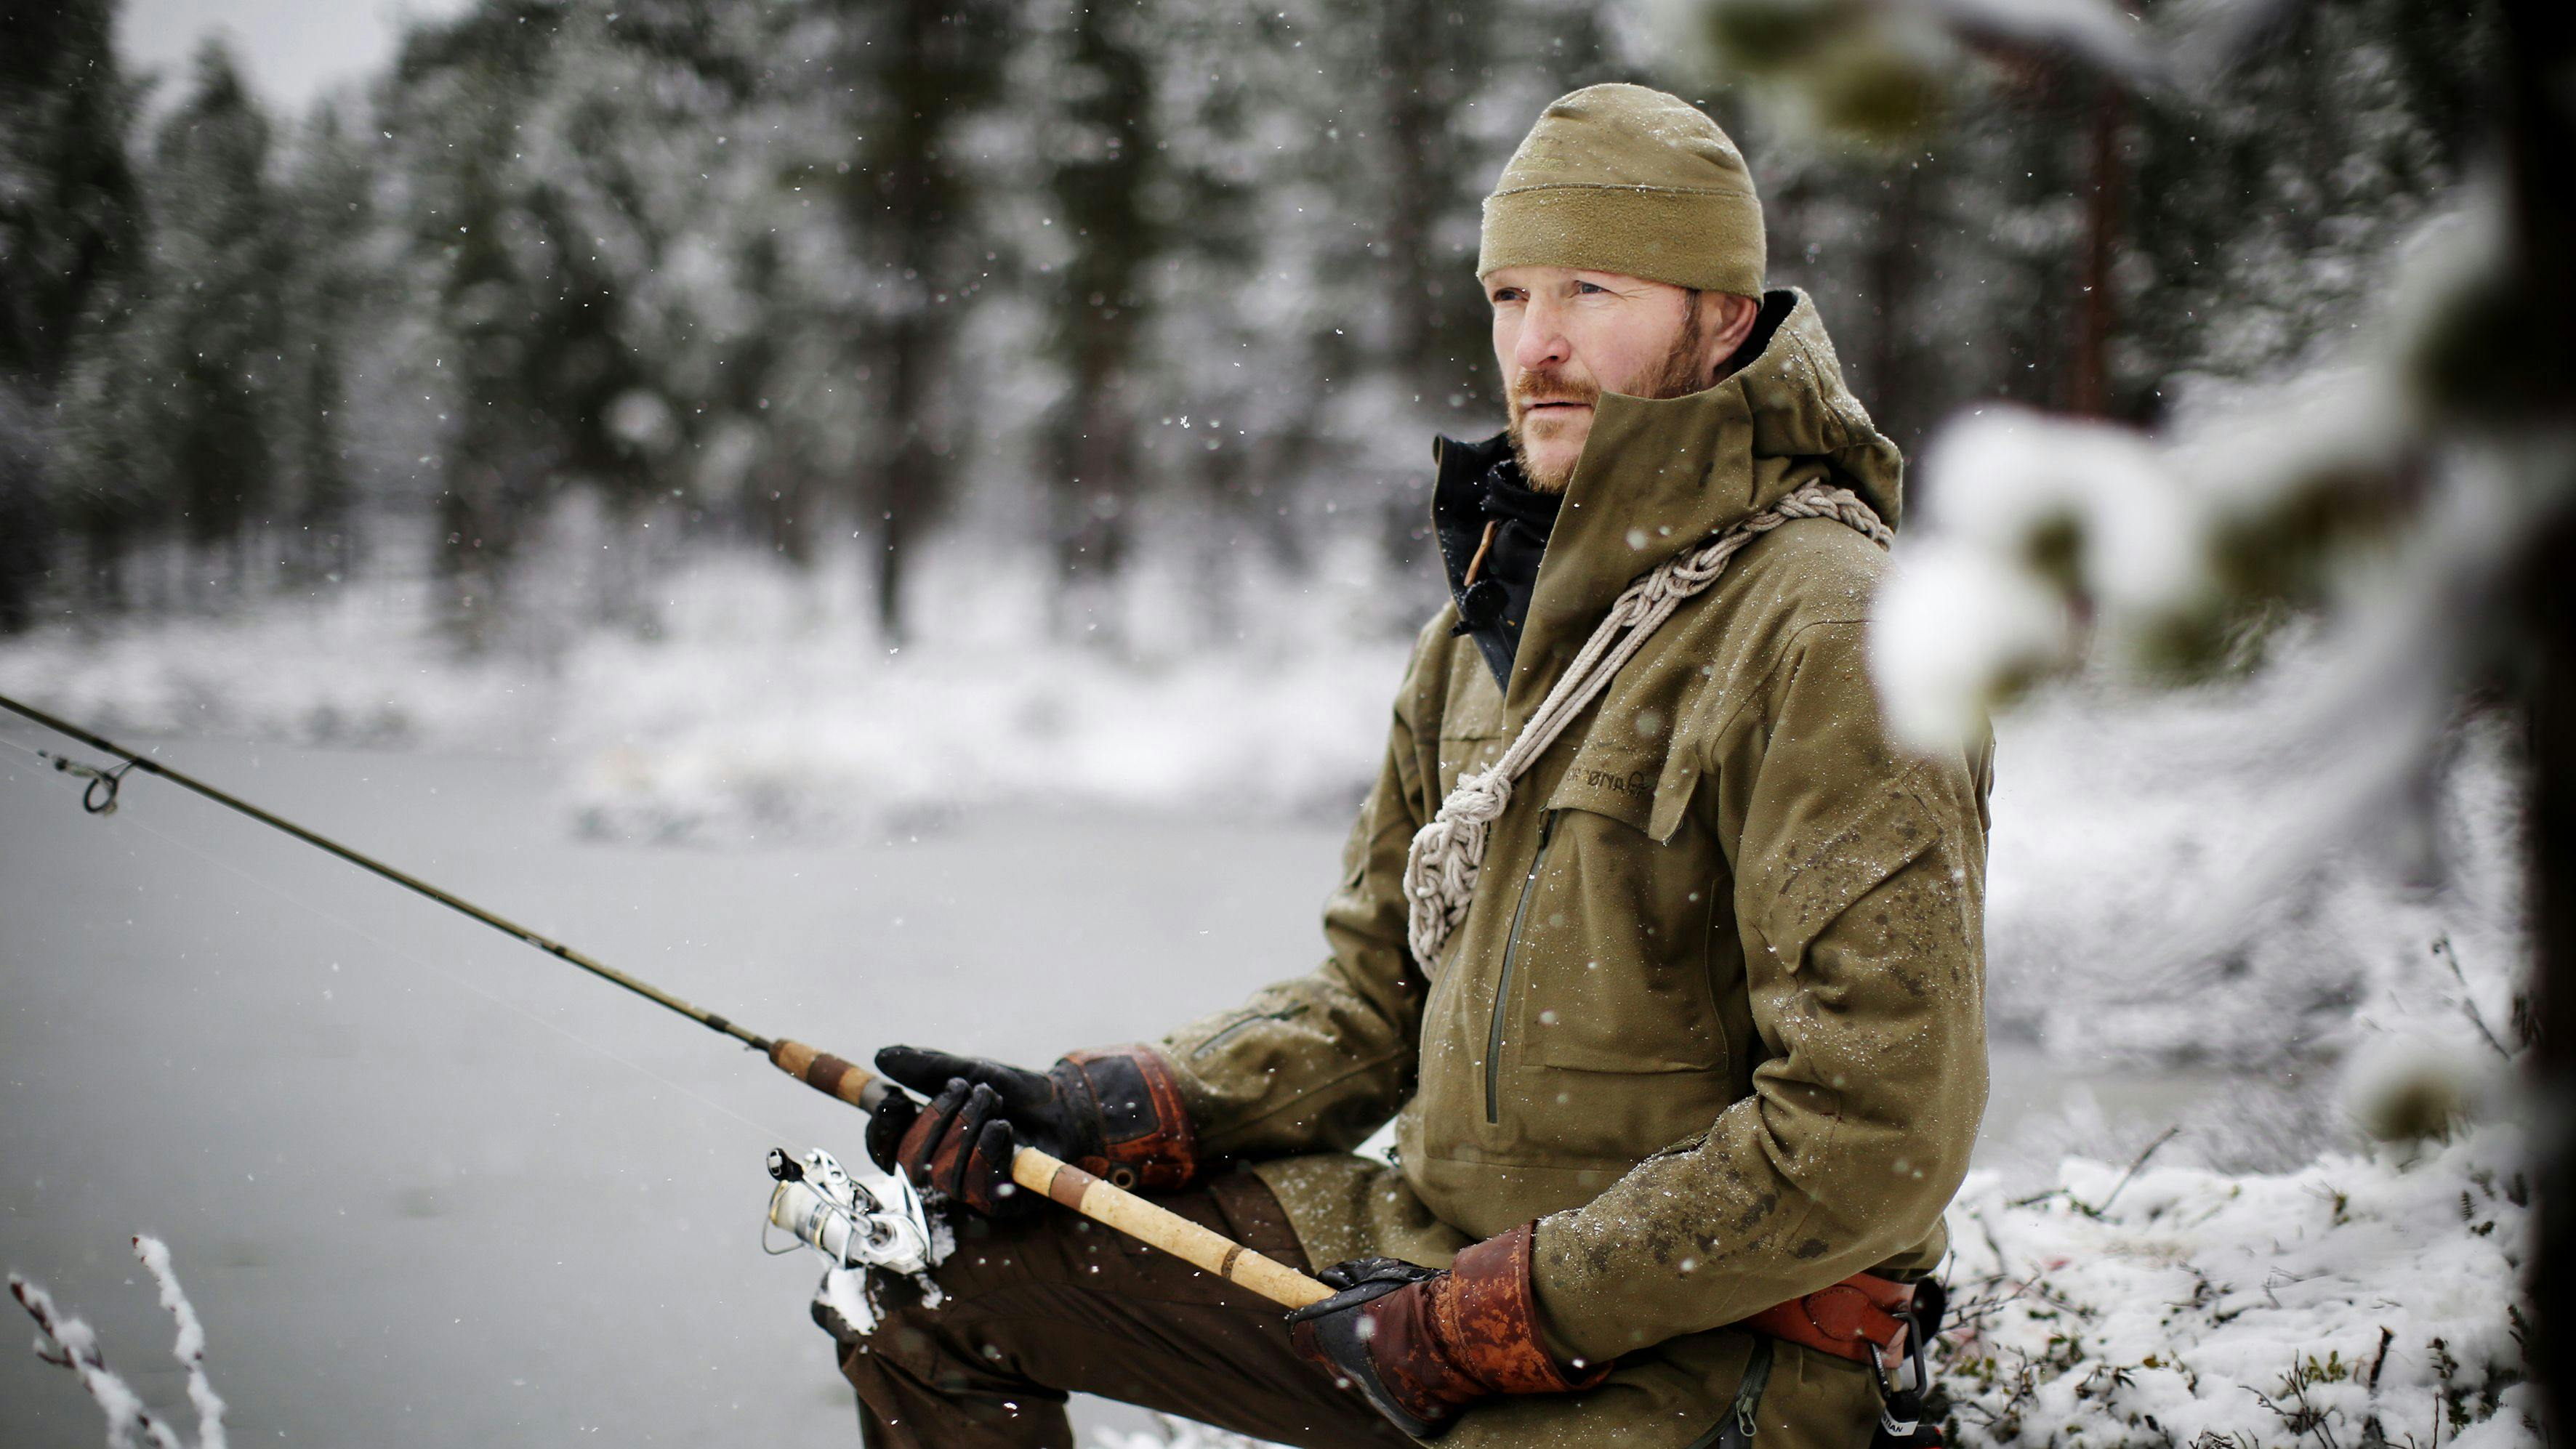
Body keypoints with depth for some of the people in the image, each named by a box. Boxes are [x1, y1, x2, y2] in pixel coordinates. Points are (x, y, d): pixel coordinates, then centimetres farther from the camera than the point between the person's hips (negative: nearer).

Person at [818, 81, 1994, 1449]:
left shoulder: (1826, 642, -17)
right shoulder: (1485, 623, 10)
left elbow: (1872, 1141, -21)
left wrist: (1485, 1322, -18)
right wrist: (1105, 1111, 0)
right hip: (1434, 1243, 8)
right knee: (930, 1274, 7)